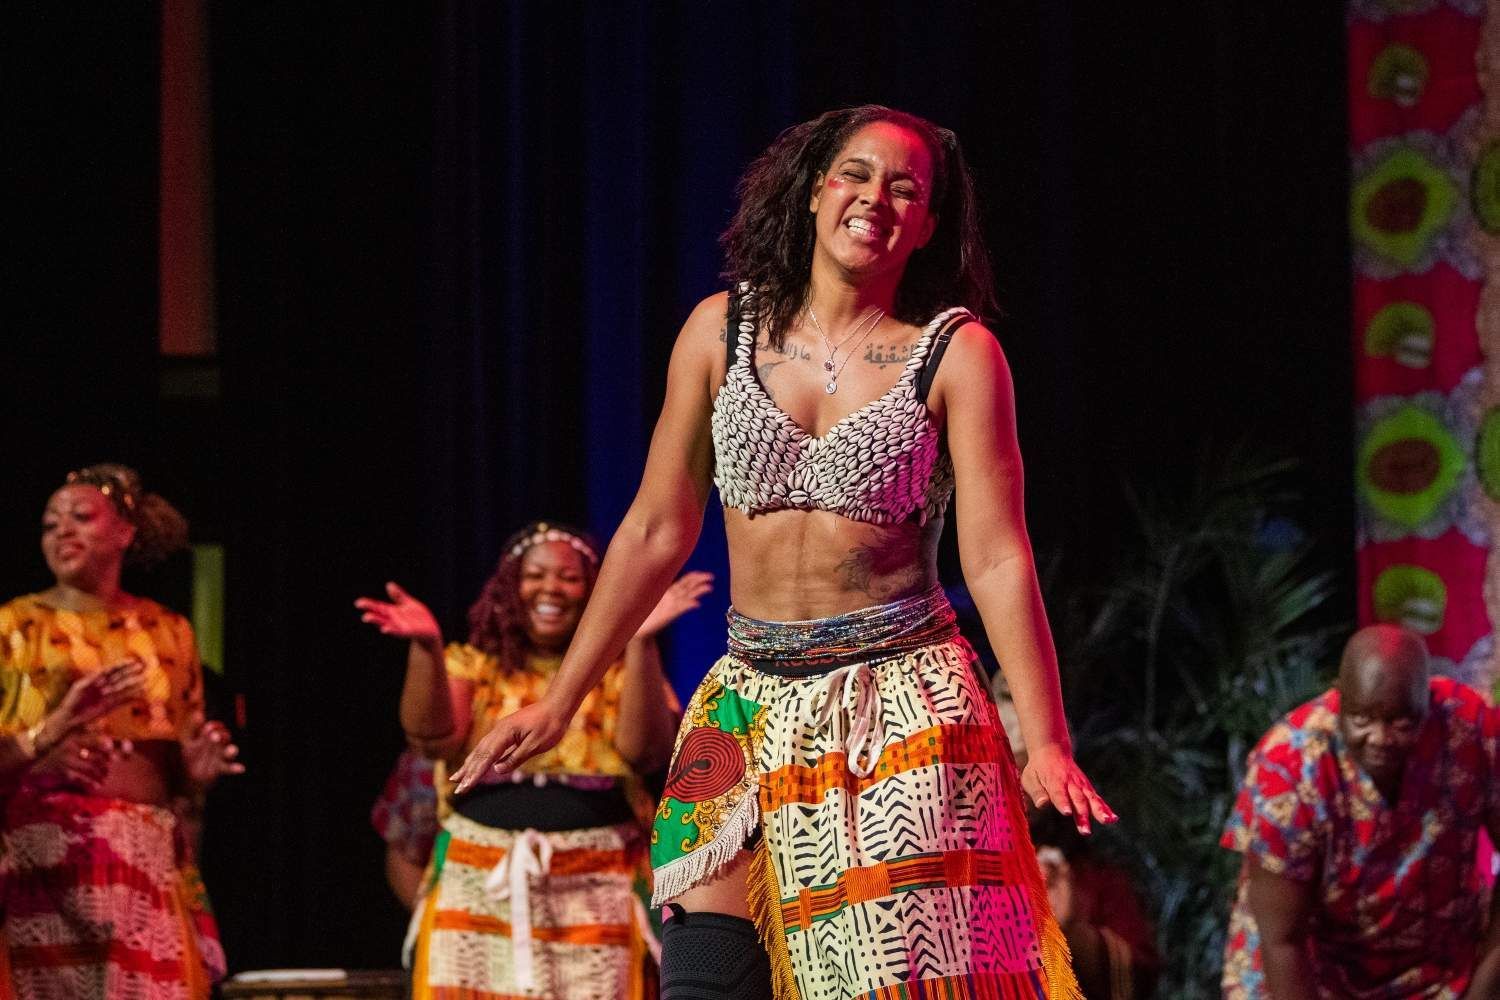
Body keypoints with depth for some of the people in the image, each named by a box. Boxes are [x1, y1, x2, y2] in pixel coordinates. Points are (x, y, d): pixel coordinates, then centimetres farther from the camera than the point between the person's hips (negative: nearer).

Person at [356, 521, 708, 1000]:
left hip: (593, 891, -1)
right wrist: (425, 647, -19)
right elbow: (435, 740, -5)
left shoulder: (619, 671, 10)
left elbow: (644, 752, -8)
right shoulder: (473, 667, 12)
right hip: (480, 887, 1)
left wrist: (641, 642, -17)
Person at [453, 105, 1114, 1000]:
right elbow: (656, 531, 12)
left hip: (904, 700, -3)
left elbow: (997, 558, -6)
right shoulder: (723, 329, 7)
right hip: (751, 703, 3)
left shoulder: (956, 353, -1)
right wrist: (558, 705, 11)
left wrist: (1048, 745, -15)